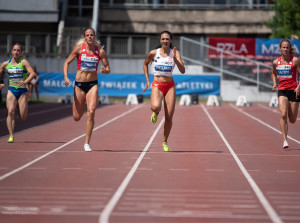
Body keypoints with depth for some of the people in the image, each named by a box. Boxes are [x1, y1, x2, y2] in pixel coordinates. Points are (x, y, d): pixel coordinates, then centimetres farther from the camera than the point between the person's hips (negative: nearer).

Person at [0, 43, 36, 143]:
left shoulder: (23, 62, -6)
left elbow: (32, 73, -19)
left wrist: (25, 82, -36)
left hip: (22, 91, -2)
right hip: (11, 90, 2)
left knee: (23, 118, 0)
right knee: (10, 112, -19)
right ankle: (11, 136, -16)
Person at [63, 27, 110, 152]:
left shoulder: (100, 51, -2)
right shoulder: (79, 48, -4)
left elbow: (108, 69, 4)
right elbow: (67, 62, 1)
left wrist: (105, 70, -20)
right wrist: (66, 77, -14)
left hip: (93, 84, 0)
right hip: (79, 84, 1)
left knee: (91, 112, -18)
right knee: (77, 117, 2)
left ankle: (87, 143, -10)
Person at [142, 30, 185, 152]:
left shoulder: (175, 53, -4)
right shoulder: (153, 53, -2)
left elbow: (183, 71, -13)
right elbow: (145, 64, 17)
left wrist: (175, 59, -27)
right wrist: (147, 80, 12)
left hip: (170, 86, 1)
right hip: (157, 85, -1)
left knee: (169, 117, -2)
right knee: (155, 107, -32)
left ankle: (165, 142, 18)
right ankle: (155, 113, 6)